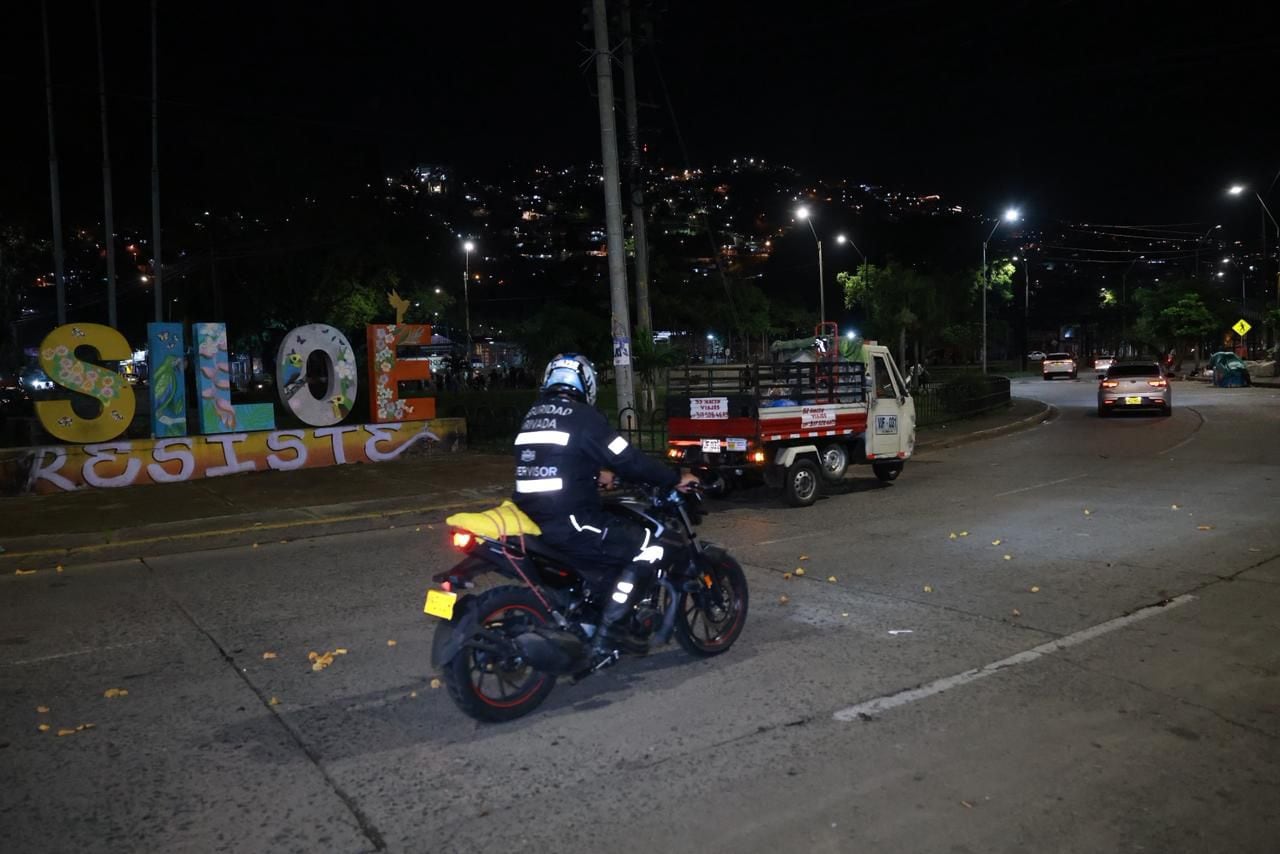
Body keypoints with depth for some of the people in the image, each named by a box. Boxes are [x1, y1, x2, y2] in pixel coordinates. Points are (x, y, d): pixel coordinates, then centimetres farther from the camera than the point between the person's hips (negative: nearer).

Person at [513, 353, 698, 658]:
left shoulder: (533, 416, 15)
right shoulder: (582, 416, -9)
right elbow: (629, 460, -10)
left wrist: (596, 476, 40)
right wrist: (676, 479, 3)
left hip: (532, 520, 9)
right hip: (567, 524, -9)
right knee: (648, 548, -3)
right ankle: (610, 631, -5)